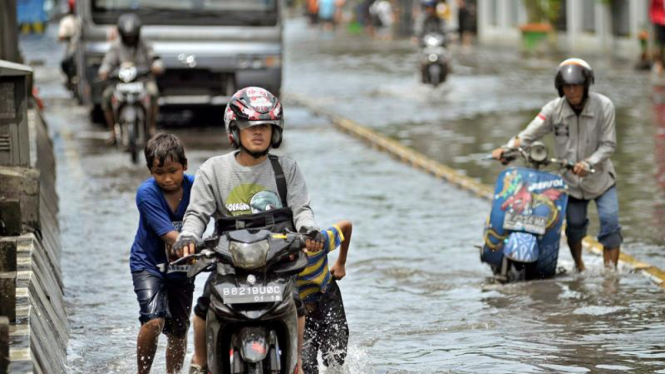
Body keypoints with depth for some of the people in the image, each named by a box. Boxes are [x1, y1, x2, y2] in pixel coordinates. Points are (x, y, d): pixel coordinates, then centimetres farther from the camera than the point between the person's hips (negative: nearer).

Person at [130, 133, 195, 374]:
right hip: (149, 264, -3)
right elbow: (170, 236, -28)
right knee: (154, 321, -24)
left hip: (181, 269, 3)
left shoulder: (195, 187, -13)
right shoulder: (147, 193, -20)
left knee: (178, 332, 9)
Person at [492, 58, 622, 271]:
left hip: (600, 176, -1)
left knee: (610, 222, -12)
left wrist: (588, 163, -29)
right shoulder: (554, 109, -10)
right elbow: (530, 134, -13)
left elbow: (608, 144, -14)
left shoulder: (603, 106, -13)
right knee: (574, 225, 6)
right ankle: (579, 267, 30)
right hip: (570, 179, 1)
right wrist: (508, 148, -30)